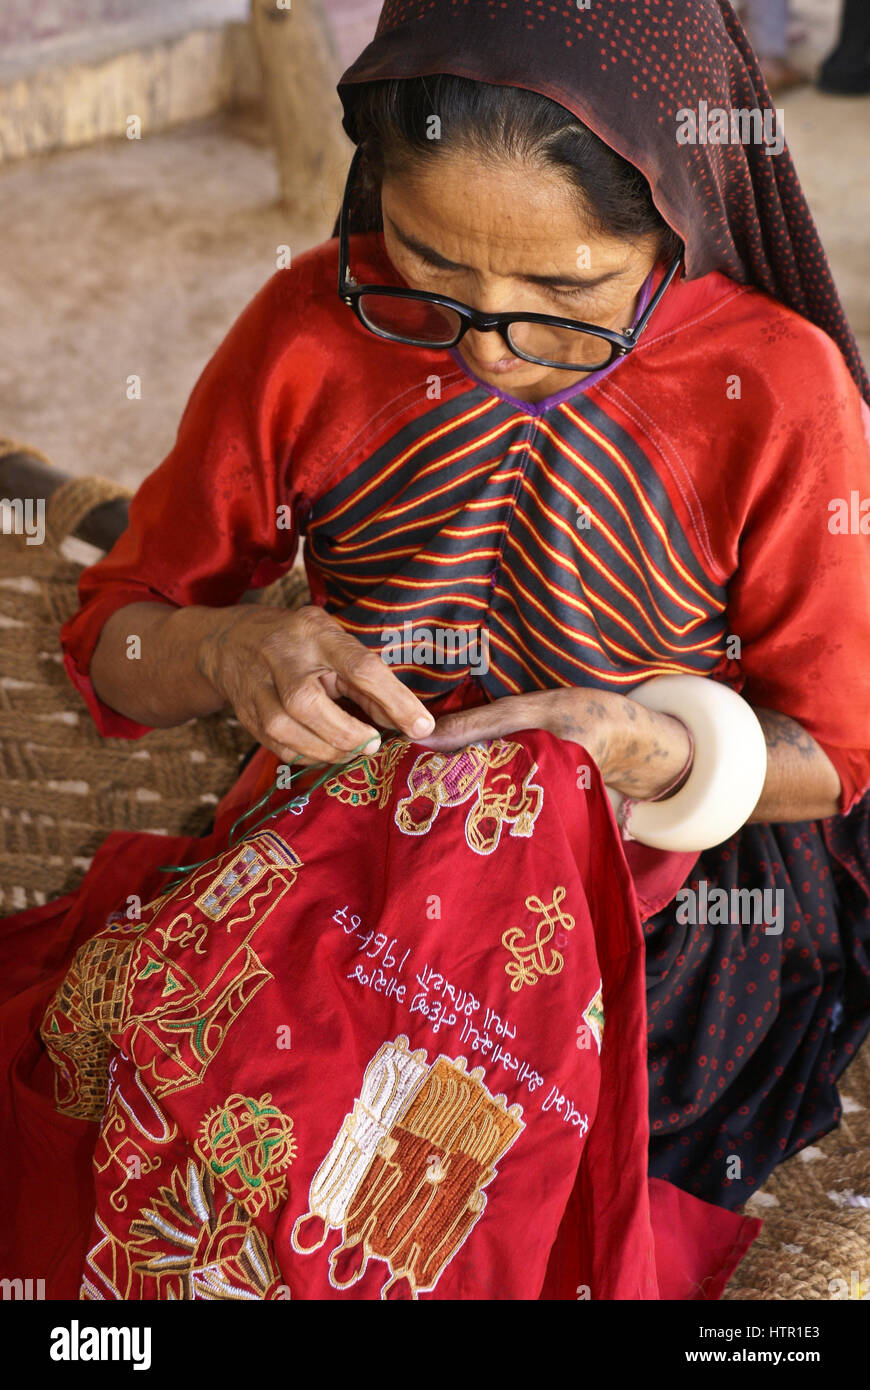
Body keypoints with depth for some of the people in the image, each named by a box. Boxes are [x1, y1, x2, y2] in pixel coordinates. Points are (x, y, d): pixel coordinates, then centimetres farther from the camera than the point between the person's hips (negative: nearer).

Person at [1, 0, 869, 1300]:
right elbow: (112, 637, 3)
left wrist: (647, 746, -20)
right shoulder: (309, 332, -6)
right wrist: (225, 652, -20)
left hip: (648, 891, -2)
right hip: (337, 843, 3)